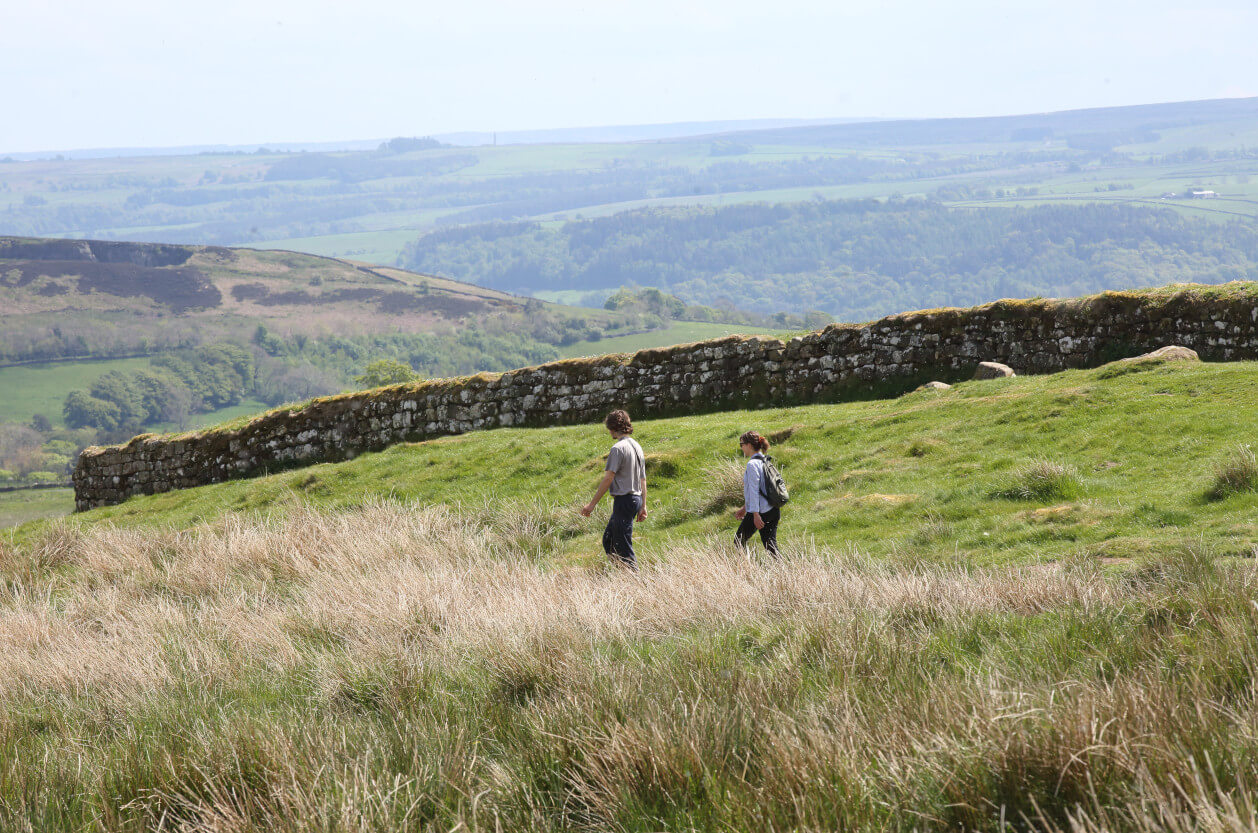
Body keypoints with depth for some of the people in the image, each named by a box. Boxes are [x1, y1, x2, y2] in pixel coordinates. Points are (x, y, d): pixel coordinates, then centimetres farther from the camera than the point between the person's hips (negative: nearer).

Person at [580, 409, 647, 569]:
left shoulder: (618, 448, -14)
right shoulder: (637, 446, 14)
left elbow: (608, 479, -17)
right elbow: (643, 479, 17)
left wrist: (592, 504, -14)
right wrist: (643, 506, 22)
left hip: (624, 500, -9)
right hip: (636, 498, 9)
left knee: (623, 546, -5)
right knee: (608, 540, 16)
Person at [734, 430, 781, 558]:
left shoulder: (752, 464, -14)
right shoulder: (765, 461, 14)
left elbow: (754, 490, -19)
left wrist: (755, 514, -21)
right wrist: (744, 509, 30)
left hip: (760, 511, -8)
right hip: (773, 510, 8)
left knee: (739, 541, 8)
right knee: (770, 545, 7)